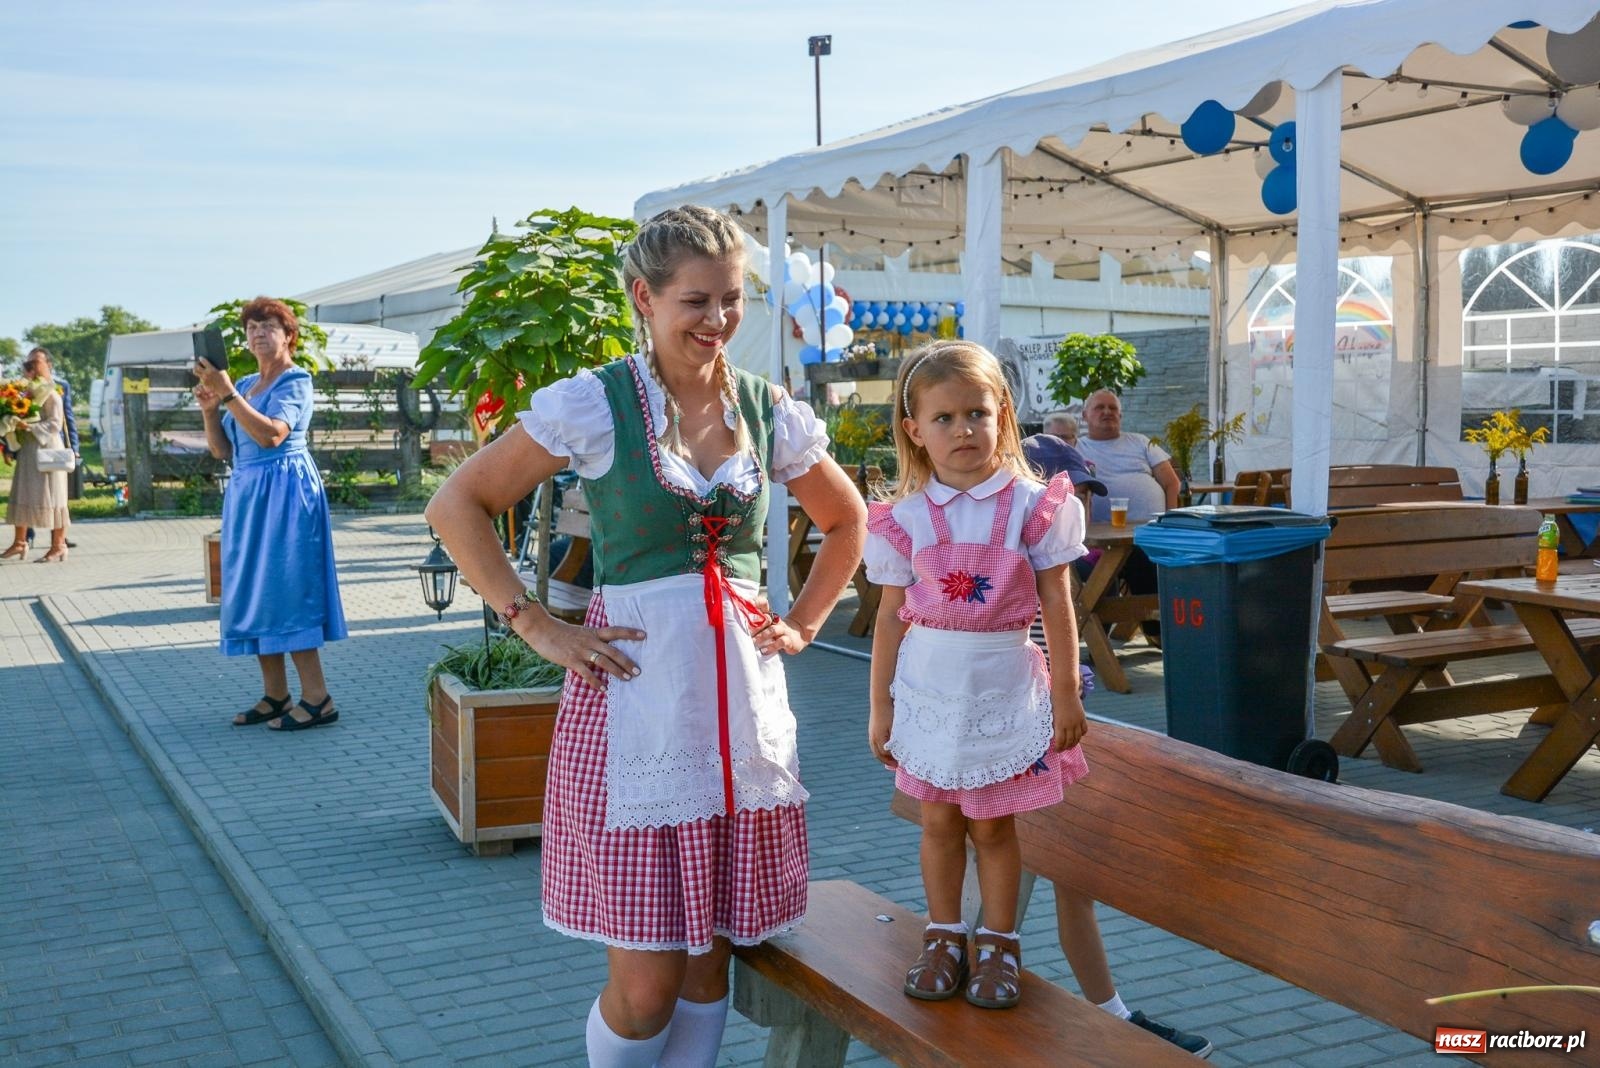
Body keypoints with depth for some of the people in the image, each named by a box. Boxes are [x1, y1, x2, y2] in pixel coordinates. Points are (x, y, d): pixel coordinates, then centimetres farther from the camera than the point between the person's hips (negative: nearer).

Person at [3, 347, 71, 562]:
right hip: (27, 449, 8)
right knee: (22, 495, 11)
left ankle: (58, 547, 1)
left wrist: (30, 426, -23)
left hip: (47, 449, -8)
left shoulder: (51, 393, -9)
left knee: (51, 497, -4)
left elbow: (56, 424, -14)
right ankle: (19, 543, 19)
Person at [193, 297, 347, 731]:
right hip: (246, 494, 8)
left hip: (285, 490, -8)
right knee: (255, 588, 8)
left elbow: (272, 434, -22)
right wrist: (210, 409, 1)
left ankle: (317, 699, -10)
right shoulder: (244, 385, 16)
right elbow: (222, 450, 16)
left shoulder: (295, 381, -6)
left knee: (286, 587, -11)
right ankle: (274, 696, 14)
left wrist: (227, 394, -23)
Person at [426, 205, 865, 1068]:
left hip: (743, 699, 4)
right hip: (635, 698, -4)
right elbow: (458, 506, -2)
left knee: (711, 956, 13)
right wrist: (536, 626, -6)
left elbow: (847, 521, 22)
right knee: (646, 979, 0)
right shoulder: (592, 404, -6)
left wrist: (803, 626, 11)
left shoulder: (772, 412, 6)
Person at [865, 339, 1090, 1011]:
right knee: (940, 819, 12)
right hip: (929, 689, 2)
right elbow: (891, 616, 2)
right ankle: (944, 937, 27)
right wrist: (880, 707, 4)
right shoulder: (906, 518, -2)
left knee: (993, 824, 7)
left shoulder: (1032, 505, -6)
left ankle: (998, 943, 22)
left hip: (1004, 689, -2)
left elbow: (1057, 607, -3)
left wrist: (1066, 694, -3)